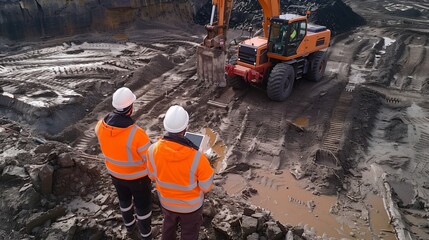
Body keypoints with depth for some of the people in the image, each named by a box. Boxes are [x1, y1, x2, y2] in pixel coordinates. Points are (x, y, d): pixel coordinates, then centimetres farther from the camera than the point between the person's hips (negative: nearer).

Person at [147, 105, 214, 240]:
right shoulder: (197, 157, -36)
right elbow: (207, 186, -20)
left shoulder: (153, 150, -26)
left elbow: (152, 176, -6)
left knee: (169, 225, 33)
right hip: (191, 205, -3)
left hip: (166, 201, 3)